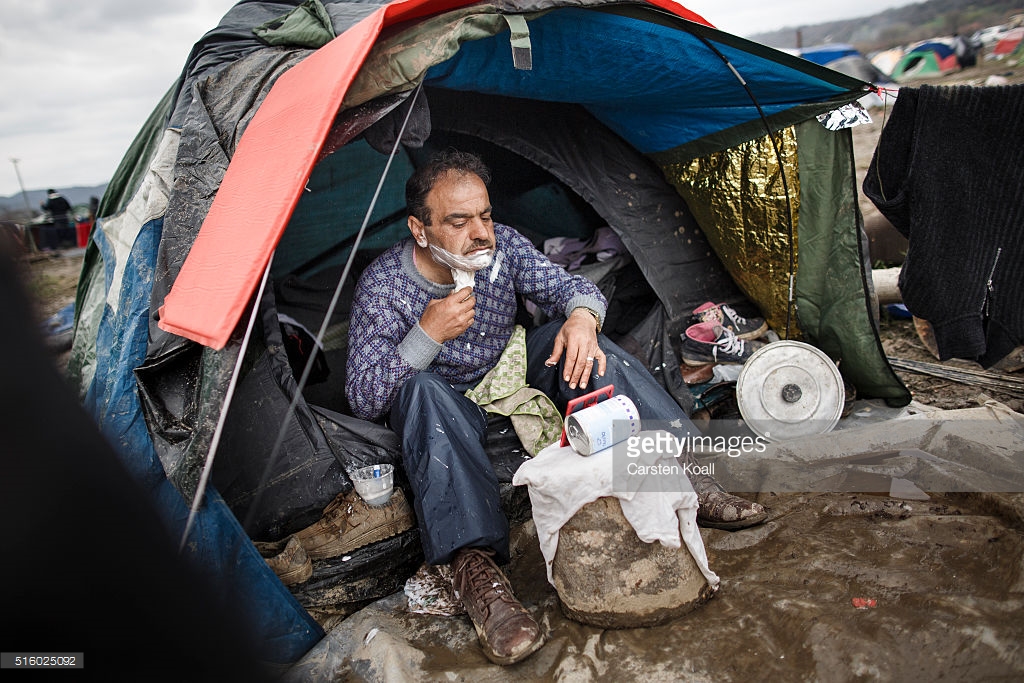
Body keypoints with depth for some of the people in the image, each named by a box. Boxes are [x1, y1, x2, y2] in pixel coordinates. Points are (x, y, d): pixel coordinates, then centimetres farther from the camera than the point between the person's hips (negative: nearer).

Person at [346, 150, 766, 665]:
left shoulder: (502, 245, -12)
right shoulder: (383, 286, -22)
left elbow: (571, 287, -9)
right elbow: (362, 400, -22)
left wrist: (583, 316, -34)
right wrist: (427, 335, -36)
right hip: (443, 411, -3)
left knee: (571, 333, -23)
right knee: (423, 391, -38)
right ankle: (473, 566, -45)